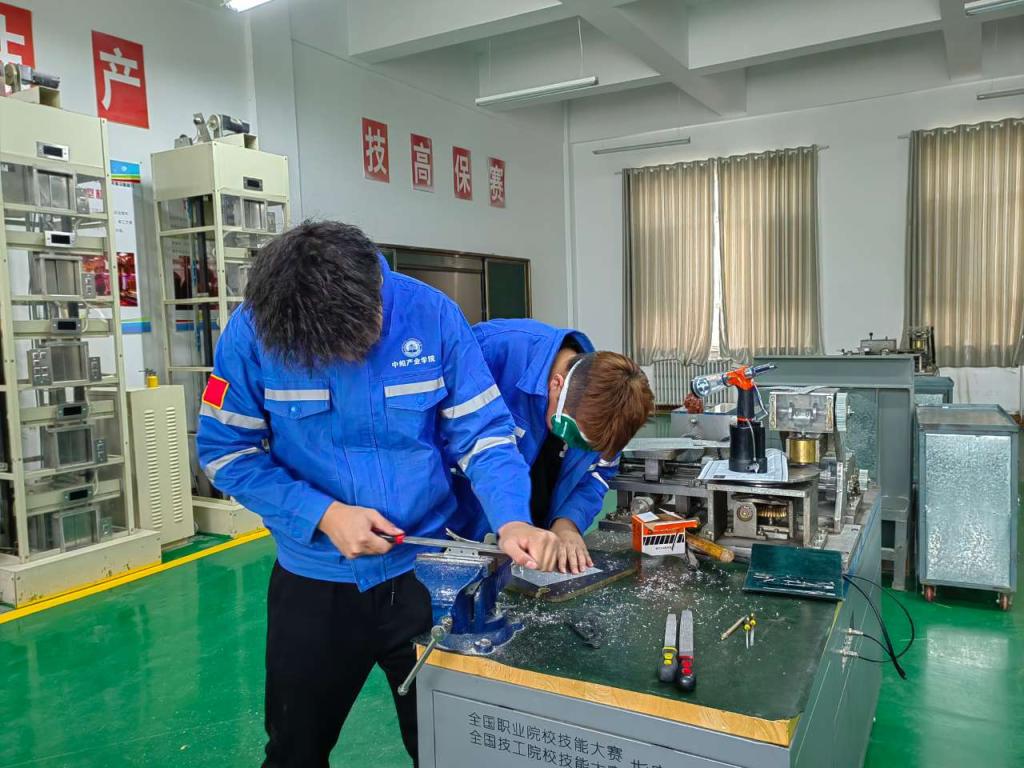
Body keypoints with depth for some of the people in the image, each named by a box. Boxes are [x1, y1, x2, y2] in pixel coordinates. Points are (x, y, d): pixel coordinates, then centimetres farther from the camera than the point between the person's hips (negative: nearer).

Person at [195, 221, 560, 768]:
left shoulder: (432, 315, -15)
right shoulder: (253, 330, -16)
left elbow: (481, 432, -10)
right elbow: (225, 450, -8)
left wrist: (511, 519, -27)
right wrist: (323, 515, -20)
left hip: (424, 569, 0)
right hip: (314, 578, 1)